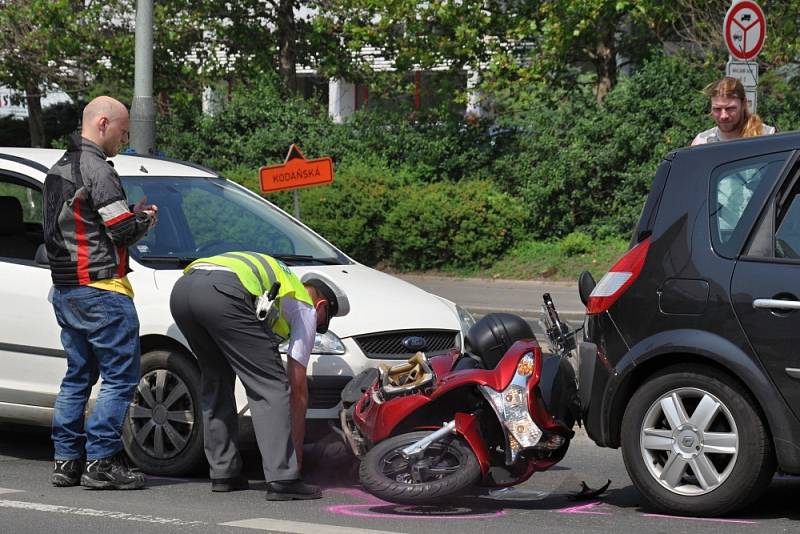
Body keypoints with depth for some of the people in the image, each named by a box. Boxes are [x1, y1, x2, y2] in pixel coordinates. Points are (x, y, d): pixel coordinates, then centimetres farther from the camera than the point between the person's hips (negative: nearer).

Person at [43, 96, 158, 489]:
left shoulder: (58, 170, 17)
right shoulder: (97, 170, -14)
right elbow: (122, 231, -18)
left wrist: (131, 217, 13)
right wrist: (144, 220, 3)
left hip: (64, 290, 10)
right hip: (100, 288, -10)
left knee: (77, 375, 14)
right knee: (121, 375, -5)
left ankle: (67, 460, 14)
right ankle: (101, 463, -8)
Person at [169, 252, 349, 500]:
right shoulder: (305, 308, 22)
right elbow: (298, 388, 21)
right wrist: (297, 454, 26)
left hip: (181, 287, 8)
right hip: (224, 294, -8)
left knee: (216, 379, 24)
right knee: (271, 387, 2)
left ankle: (223, 473, 24)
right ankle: (283, 478, -4)